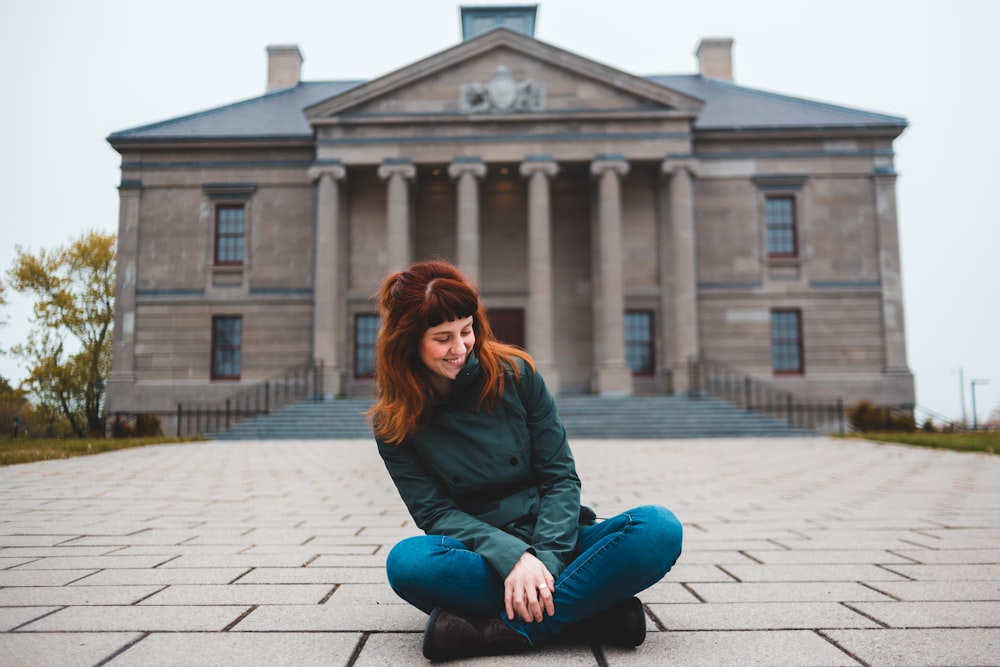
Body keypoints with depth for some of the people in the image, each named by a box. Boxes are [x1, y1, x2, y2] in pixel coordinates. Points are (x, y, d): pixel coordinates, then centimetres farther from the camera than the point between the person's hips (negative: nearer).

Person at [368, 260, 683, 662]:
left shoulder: (516, 374, -1)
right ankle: (593, 605, -26)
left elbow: (560, 477, -2)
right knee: (407, 561, -34)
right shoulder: (394, 422, -1)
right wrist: (512, 557, -23)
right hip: (483, 555, 0)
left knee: (658, 527, -25)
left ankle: (511, 629, -30)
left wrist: (545, 557, -18)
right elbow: (435, 511, -7)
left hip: (555, 543, 1)